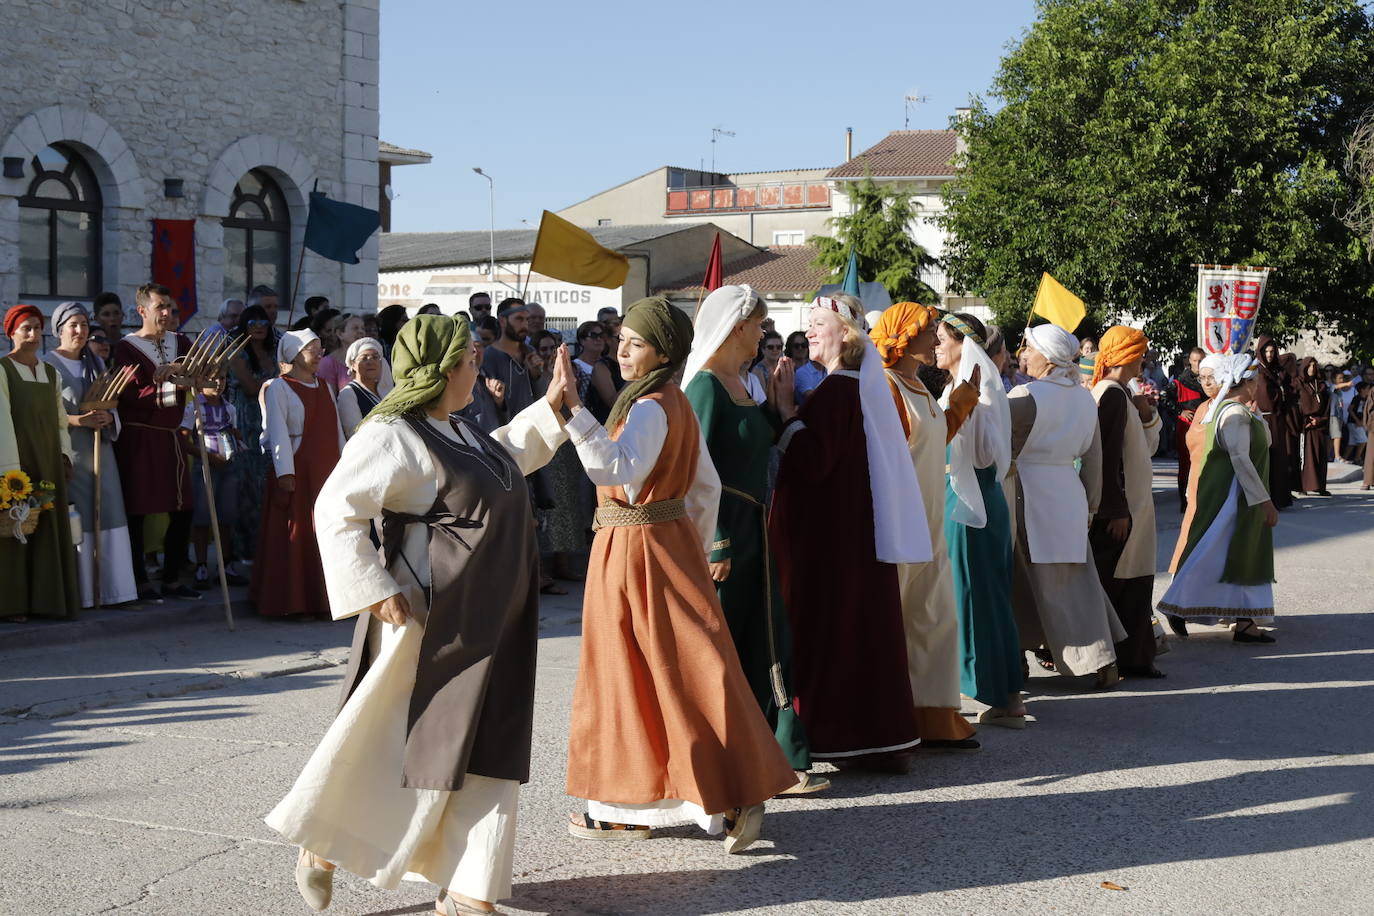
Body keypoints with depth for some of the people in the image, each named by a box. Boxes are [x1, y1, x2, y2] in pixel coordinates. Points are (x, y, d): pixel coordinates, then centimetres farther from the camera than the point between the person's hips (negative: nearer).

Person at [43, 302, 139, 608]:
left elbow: (112, 405, 17)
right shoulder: (49, 364, -4)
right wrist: (75, 420, -22)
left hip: (100, 449, 6)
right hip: (67, 451, -6)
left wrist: (107, 417, -5)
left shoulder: (96, 363, 16)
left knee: (106, 517, 2)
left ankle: (110, 588, 7)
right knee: (73, 520, -7)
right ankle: (78, 593, -2)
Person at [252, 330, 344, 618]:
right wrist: (284, 472, -17)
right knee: (293, 536, -3)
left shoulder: (325, 388, 16)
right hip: (295, 472, -6)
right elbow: (278, 432, -10)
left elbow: (336, 430, 15)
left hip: (325, 471, 6)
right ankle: (289, 601, 4)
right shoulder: (278, 388, -3)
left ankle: (321, 599, 10)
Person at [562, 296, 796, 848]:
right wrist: (697, 550, 20)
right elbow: (706, 486, 15)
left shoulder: (649, 408, -18)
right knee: (670, 670, 12)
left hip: (636, 549, -10)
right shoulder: (676, 404, 12)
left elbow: (617, 469, -36)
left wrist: (574, 412, -42)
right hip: (669, 540, 10)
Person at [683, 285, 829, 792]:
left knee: (768, 644, 8)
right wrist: (715, 542, -21)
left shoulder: (738, 383, 15)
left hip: (751, 526, 9)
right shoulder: (706, 385, -13)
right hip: (722, 527, -9)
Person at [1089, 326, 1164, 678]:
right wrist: (1117, 511, -22)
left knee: (1136, 583, 12)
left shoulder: (1121, 394, 15)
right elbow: (1108, 457, -21)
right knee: (1111, 584, -3)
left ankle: (1135, 656, 17)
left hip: (1132, 505, 10)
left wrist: (1146, 415, 1)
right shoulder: (1114, 395, -15)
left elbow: (1146, 448, 19)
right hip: (1118, 510, -10)